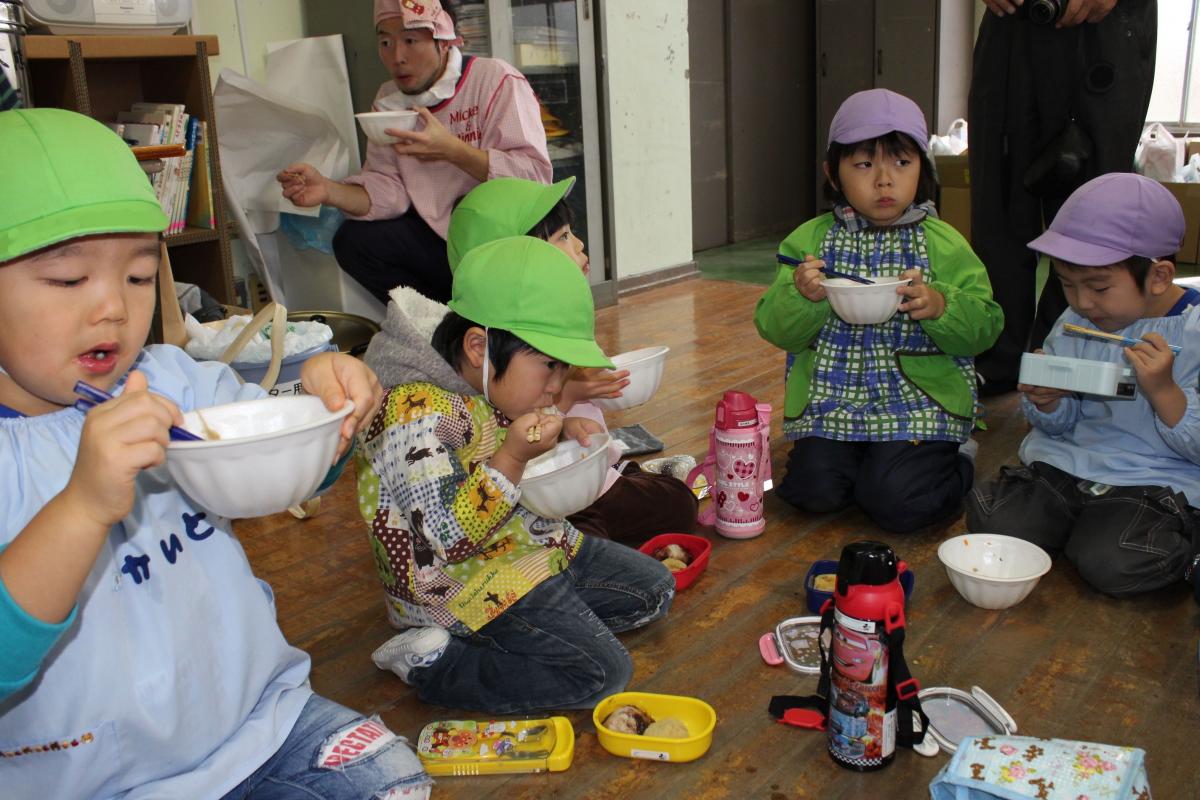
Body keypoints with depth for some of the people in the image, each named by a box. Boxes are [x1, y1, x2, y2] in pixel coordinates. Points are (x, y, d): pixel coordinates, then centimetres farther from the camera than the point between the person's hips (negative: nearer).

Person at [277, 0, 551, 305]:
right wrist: (329, 191, -20)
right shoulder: (389, 101, 8)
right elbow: (389, 191, 0)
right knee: (353, 241, -12)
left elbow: (536, 174, -20)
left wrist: (452, 150, -27)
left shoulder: (496, 81, -11)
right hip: (439, 235, 6)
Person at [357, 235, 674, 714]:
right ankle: (430, 663, -7)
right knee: (602, 672, -18)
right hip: (465, 581, -10)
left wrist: (565, 430, -3)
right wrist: (513, 457, -34)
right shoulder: (415, 412, -27)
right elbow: (448, 540, -27)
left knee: (654, 590, 12)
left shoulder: (497, 385, 0)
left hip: (535, 544, 10)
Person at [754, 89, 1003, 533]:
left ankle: (958, 461, 16)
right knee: (814, 491, -16)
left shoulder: (943, 245, -1)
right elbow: (775, 330, -2)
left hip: (918, 405, -2)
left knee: (896, 504, -18)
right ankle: (863, 460, 18)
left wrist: (939, 306, -23)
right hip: (832, 401, 2)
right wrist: (801, 297, -23)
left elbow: (985, 327, -3)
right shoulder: (810, 240, 2)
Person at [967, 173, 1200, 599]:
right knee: (996, 525, -16)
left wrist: (1163, 390, -28)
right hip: (1066, 462, 5)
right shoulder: (1073, 324, 6)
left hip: (1158, 481, -4)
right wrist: (1045, 403, -10)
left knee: (1109, 563, -27)